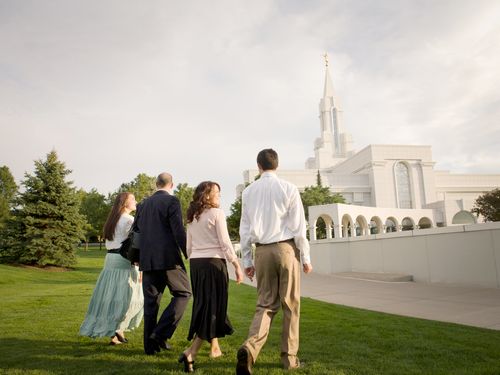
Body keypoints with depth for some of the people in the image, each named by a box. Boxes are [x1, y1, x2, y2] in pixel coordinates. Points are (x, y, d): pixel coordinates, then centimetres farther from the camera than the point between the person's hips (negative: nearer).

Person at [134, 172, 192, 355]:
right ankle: (161, 334, -2)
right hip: (168, 258, -6)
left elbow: (135, 231, 17)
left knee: (151, 301, 12)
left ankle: (150, 345, 17)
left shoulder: (143, 204, 14)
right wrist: (188, 254, -7)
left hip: (147, 260, 6)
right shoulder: (172, 201, -5)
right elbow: (179, 231, -13)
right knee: (183, 293, 8)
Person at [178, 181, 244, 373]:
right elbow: (225, 244, -12)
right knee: (213, 306, 0)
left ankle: (214, 348, 32)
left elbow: (189, 248, 14)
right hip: (213, 263, -7)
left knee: (203, 305, 18)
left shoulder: (193, 217, 12)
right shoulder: (217, 213, -8)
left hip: (196, 264, 7)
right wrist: (237, 266, -6)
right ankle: (190, 352, -7)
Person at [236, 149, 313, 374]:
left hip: (262, 251, 3)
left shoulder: (248, 191, 6)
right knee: (290, 305, 10)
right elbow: (298, 227, -3)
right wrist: (306, 258, 4)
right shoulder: (289, 188, -2)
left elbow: (245, 229, 7)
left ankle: (250, 347, -12)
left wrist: (246, 260, 13)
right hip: (286, 248, -2)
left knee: (265, 304, 10)